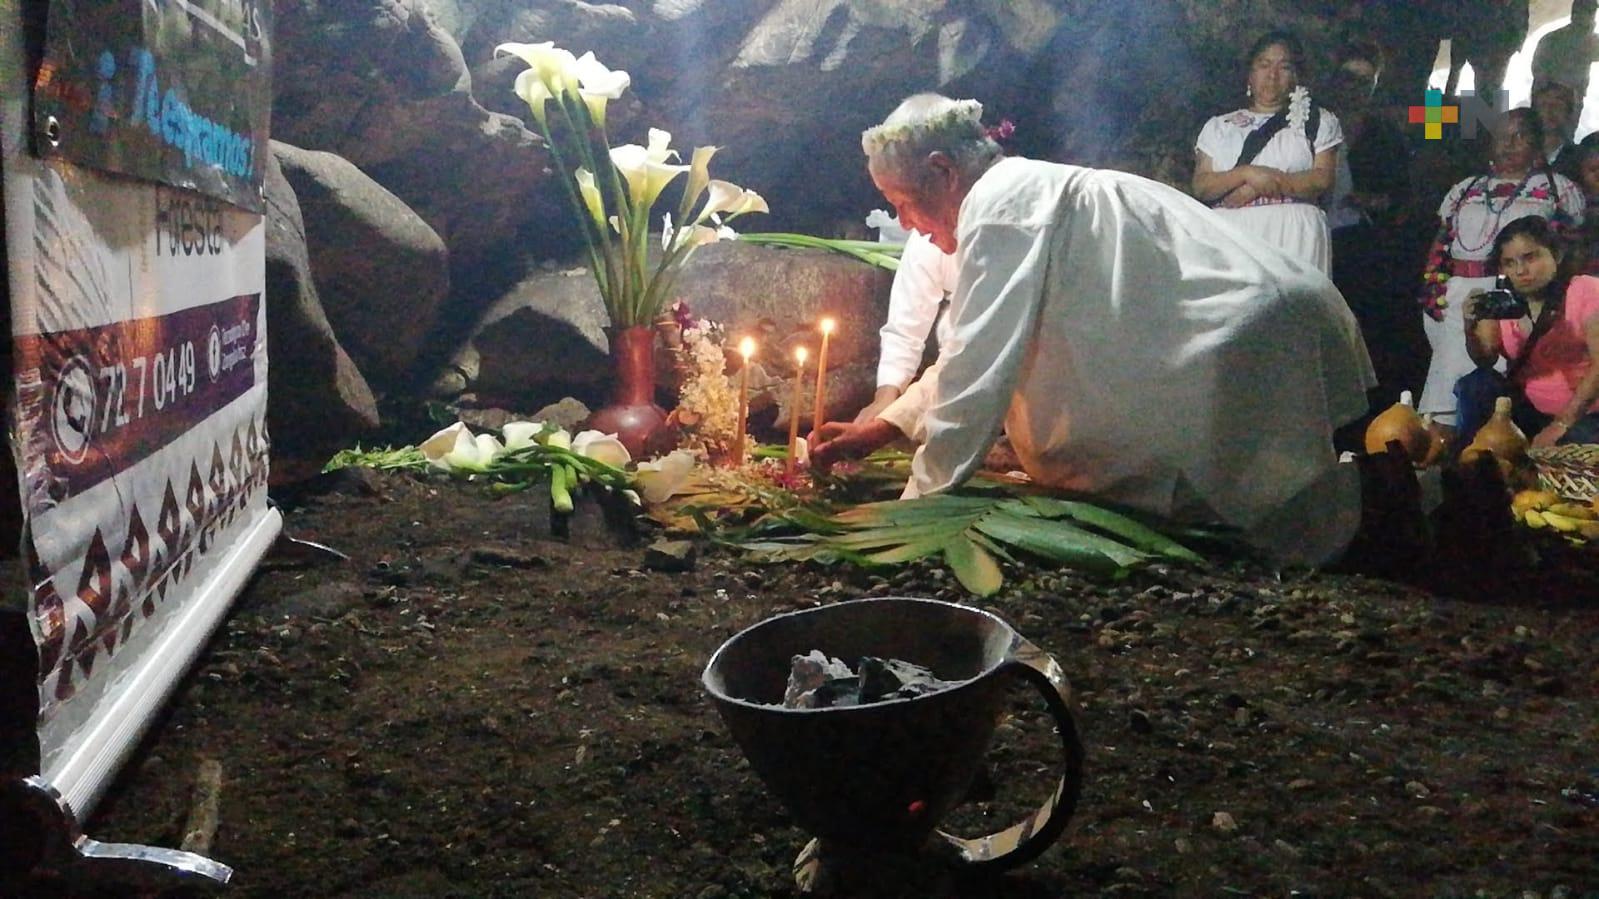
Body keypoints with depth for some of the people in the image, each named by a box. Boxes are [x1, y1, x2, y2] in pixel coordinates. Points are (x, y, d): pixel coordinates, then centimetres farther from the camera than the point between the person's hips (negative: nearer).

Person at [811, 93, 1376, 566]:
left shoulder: (1000, 207, -13)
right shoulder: (1026, 192, 19)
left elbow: (979, 369, -16)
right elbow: (973, 353, 27)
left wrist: (920, 502, -8)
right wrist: (879, 429, 23)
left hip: (1253, 344, -10)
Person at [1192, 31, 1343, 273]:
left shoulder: (1318, 121, 16)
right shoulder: (1219, 126, 19)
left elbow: (1322, 179, 2)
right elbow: (1201, 186, 7)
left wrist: (1260, 185, -8)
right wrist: (1247, 174, -10)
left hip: (1294, 235, -1)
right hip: (1232, 234, 1)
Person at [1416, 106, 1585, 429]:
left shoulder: (1560, 190, 12)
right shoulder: (1465, 191, 22)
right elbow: (1440, 247, 18)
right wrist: (1433, 294, 4)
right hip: (1457, 300, 4)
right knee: (1453, 372, 0)